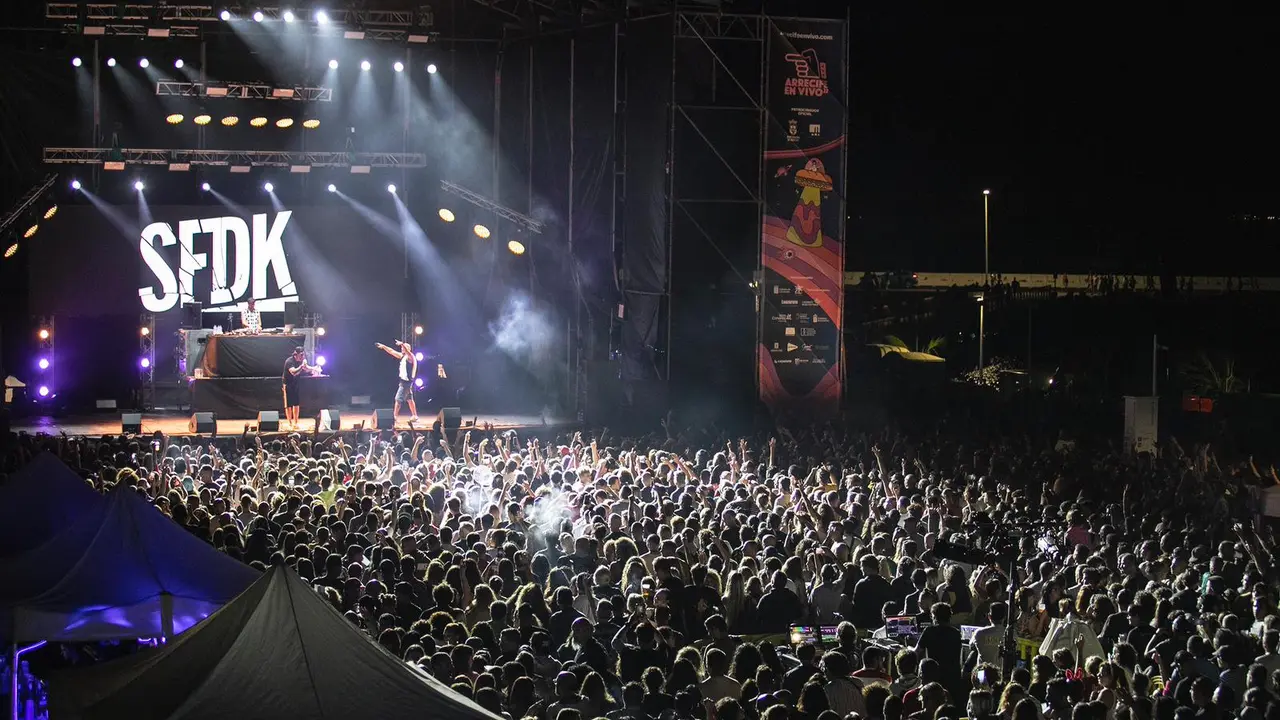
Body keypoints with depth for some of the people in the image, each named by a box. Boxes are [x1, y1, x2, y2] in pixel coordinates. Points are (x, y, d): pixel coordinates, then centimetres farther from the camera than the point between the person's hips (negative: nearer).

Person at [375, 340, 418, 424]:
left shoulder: (410, 357, -14)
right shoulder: (402, 356, 12)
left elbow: (408, 352, -37)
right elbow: (392, 352, 17)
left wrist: (402, 344, -52)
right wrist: (384, 347, 13)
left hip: (406, 381, -10)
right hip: (404, 380, 10)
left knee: (398, 399, -9)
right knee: (409, 400, 13)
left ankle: (394, 417, -8)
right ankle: (414, 417, 17)